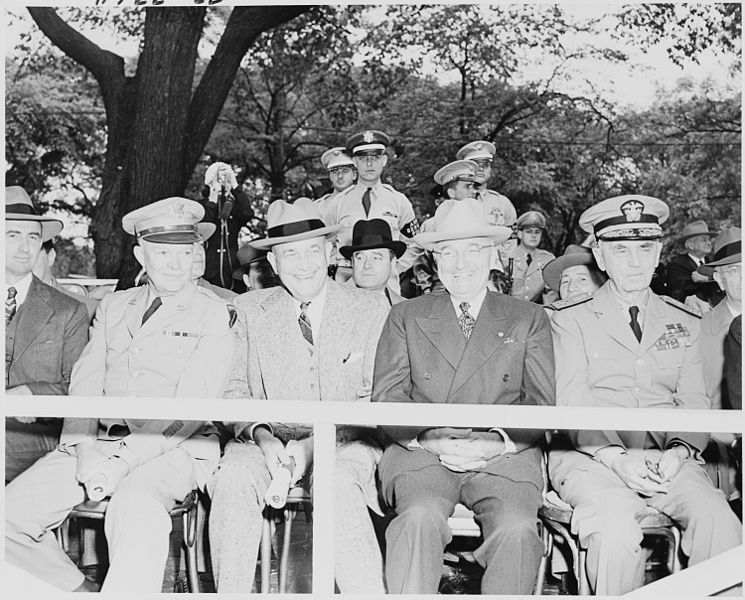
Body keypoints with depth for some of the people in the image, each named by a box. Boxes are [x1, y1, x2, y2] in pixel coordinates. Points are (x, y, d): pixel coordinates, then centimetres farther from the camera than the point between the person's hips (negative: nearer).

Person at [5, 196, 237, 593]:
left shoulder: (215, 317, 2)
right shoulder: (112, 308, 18)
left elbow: (191, 405, -8)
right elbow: (84, 384, 10)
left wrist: (124, 460, -17)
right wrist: (84, 450, -8)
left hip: (174, 450, -5)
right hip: (96, 443, 5)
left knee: (135, 510, -37)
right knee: (11, 513, -12)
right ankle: (80, 591, 7)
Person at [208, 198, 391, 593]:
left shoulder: (372, 309, 4)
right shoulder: (249, 310, 10)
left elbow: (378, 398, -2)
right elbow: (235, 390, 6)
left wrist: (315, 442, -17)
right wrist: (263, 437, -16)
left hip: (346, 442, -1)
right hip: (267, 441, 2)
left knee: (340, 484, -34)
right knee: (234, 477, -29)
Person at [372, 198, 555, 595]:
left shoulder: (528, 319, 16)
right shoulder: (405, 316, 17)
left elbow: (541, 405, 9)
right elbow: (387, 399, 8)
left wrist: (498, 442, -11)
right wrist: (428, 438, -12)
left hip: (503, 456, 0)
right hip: (421, 453, 0)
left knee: (517, 528, -29)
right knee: (420, 517, -31)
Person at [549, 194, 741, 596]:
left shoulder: (685, 323, 17)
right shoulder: (571, 321, 6)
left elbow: (695, 404, 10)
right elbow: (570, 407, -2)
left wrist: (678, 452, -11)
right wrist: (617, 458, -18)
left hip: (668, 461, 3)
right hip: (590, 457, -3)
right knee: (616, 528, -32)